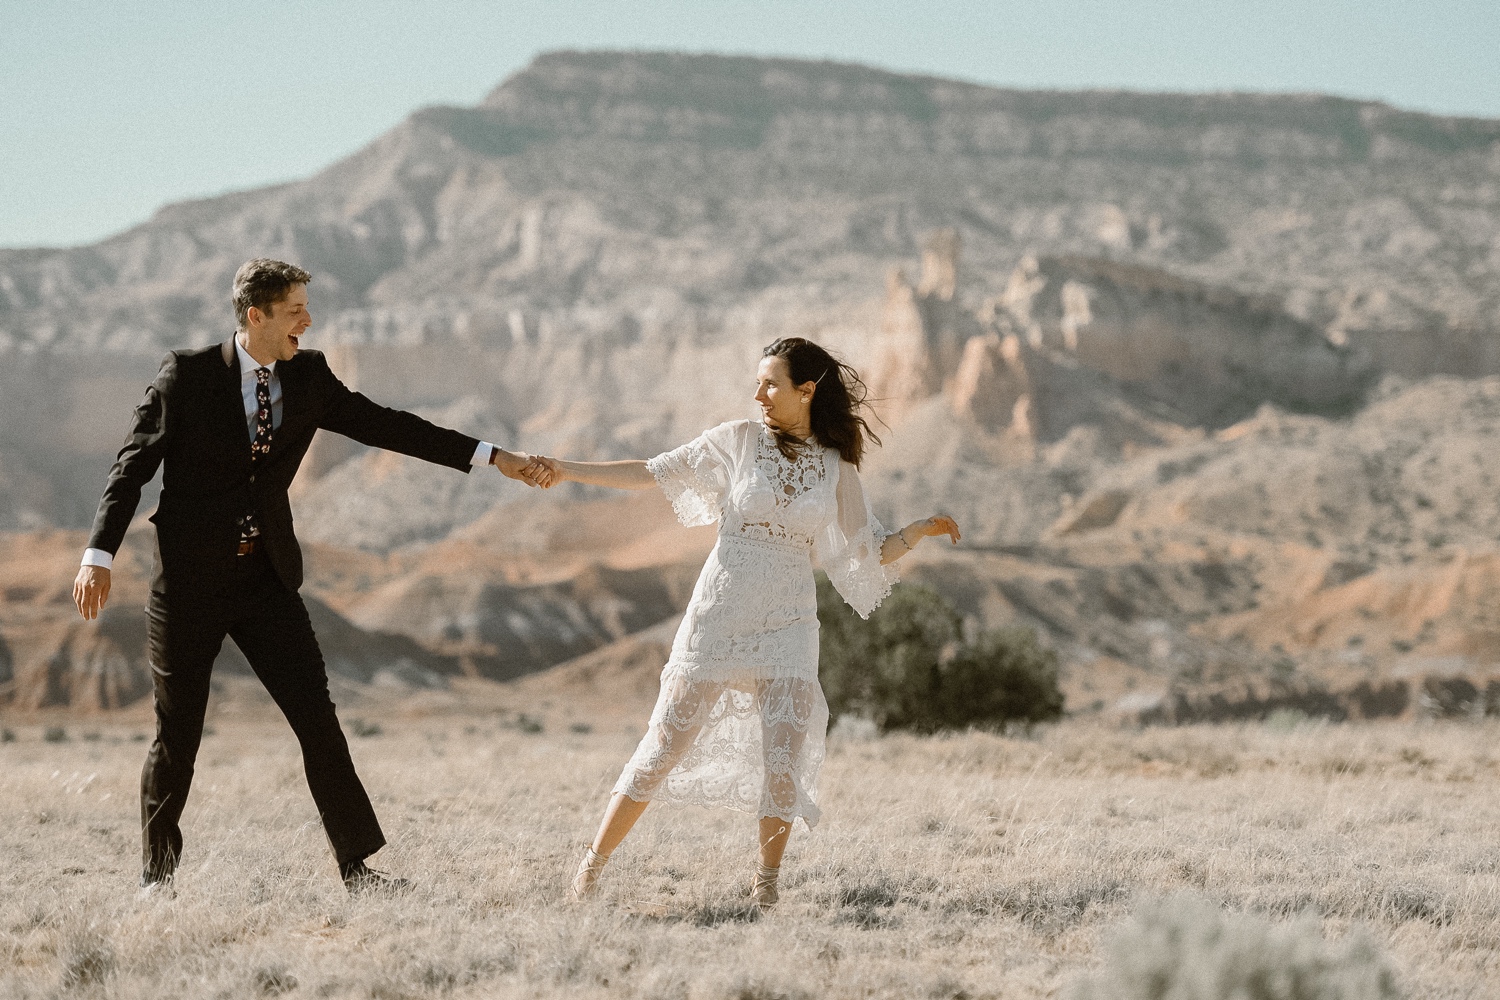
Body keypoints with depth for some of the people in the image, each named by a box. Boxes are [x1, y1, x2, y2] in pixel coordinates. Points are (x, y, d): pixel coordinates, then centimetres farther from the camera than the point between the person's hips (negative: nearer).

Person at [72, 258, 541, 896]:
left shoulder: (308, 377, 5)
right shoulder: (186, 375, -7)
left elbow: (381, 426, 7)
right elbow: (134, 466, -5)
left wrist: (489, 456, 2)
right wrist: (99, 556, -14)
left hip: (267, 580, 4)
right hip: (189, 583, -4)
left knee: (316, 718, -3)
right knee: (177, 734, 4)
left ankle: (357, 867, 1)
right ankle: (157, 874, 22)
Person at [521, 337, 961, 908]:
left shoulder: (836, 469, 5)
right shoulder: (739, 441, 1)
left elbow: (871, 552, 10)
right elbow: (653, 473, 1)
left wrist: (920, 531, -7)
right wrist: (568, 471, -5)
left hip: (786, 626, 1)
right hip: (718, 617, -1)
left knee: (784, 763, -8)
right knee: (664, 748, 1)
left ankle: (767, 882, 10)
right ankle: (593, 863, 12)